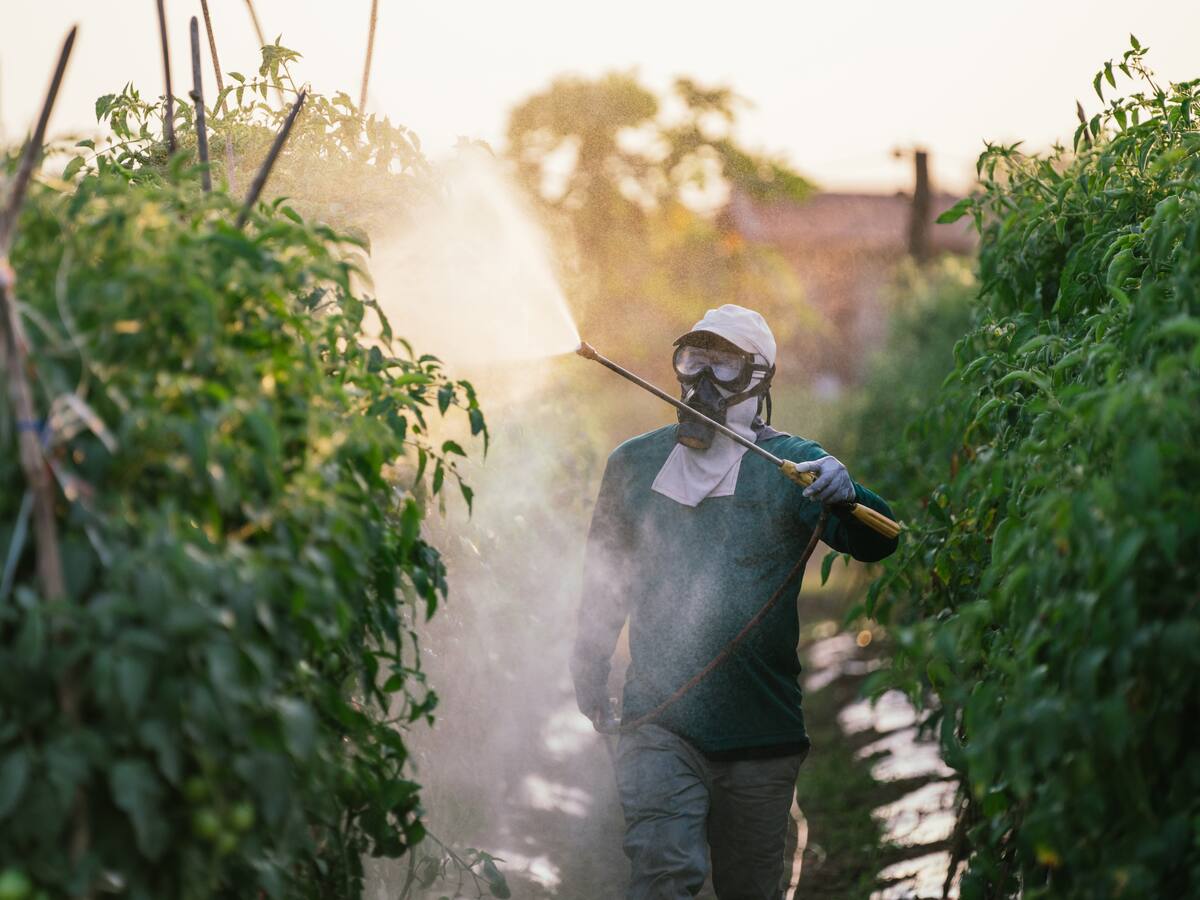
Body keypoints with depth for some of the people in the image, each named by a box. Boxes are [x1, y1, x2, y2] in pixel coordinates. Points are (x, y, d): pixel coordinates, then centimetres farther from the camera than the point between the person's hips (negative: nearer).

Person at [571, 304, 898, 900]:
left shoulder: (790, 466, 0)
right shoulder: (634, 465, 9)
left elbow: (874, 542, -15)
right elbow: (605, 574, 24)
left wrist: (845, 493, -36)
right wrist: (590, 665, 26)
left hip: (760, 733, 0)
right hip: (659, 719, 1)